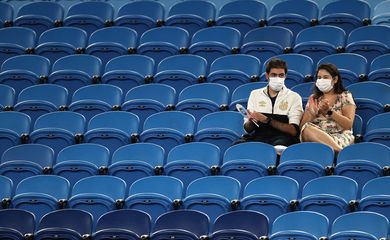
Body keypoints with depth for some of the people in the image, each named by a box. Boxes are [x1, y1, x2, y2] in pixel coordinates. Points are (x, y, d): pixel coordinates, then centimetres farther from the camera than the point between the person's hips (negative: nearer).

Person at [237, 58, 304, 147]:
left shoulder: (294, 97, 7)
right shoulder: (255, 94, 16)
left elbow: (294, 131, -5)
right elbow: (248, 129, 15)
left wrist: (267, 120, -13)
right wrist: (251, 121, -9)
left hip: (282, 137, -2)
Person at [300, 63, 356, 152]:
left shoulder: (345, 96, 10)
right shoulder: (313, 98, 21)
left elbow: (348, 125, -3)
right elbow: (303, 126, 11)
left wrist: (329, 111, -13)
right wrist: (312, 113, -8)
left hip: (340, 136, -5)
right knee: (307, 129, -35)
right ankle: (341, 151, -40)